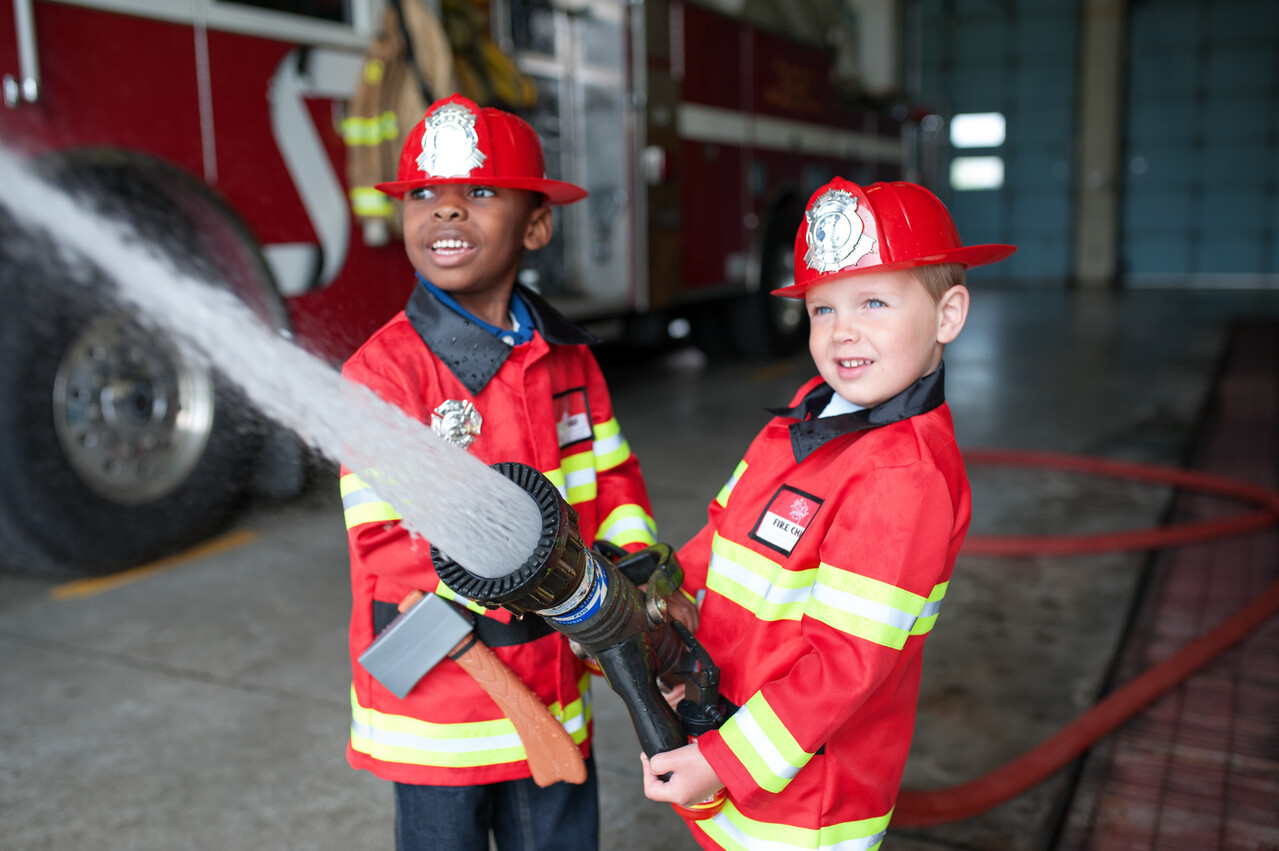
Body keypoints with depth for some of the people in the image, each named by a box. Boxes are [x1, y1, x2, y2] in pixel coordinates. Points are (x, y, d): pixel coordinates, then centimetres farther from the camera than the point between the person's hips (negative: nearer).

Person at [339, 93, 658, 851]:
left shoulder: (567, 356, 2)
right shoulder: (383, 370, -16)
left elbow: (614, 484, 3)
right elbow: (390, 546, -21)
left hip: (554, 699, 5)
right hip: (439, 702, -4)